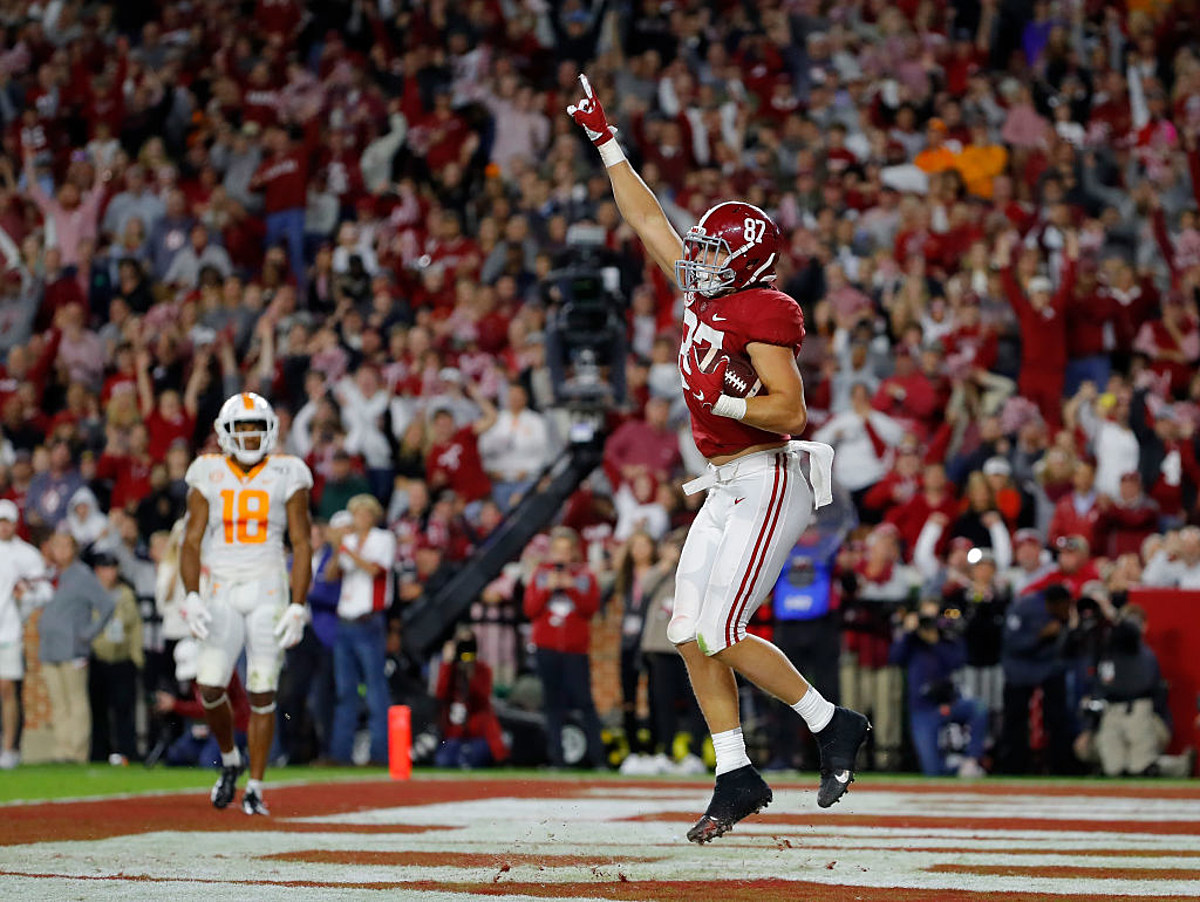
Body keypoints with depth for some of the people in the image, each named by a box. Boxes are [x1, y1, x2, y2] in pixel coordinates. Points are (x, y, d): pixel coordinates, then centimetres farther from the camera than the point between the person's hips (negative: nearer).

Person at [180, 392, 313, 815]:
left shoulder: (286, 476, 0)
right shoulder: (209, 475, 3)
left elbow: (302, 545, 1)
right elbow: (192, 541, 4)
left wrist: (298, 607, -7)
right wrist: (191, 597, -9)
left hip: (269, 592, -1)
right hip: (222, 592, 1)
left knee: (262, 692, -3)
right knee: (210, 687, -9)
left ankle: (254, 787, 5)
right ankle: (229, 760, 18)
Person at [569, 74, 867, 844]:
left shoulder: (763, 313, -14)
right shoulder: (708, 296, 11)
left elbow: (790, 410, -18)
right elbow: (648, 219, 20)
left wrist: (720, 400, -21)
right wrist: (606, 142, 21)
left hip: (767, 483, -9)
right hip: (728, 489, 9)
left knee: (720, 635, -12)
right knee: (691, 634, 4)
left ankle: (833, 726, 1)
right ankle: (736, 778, 8)